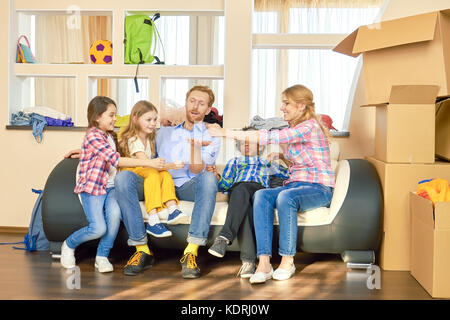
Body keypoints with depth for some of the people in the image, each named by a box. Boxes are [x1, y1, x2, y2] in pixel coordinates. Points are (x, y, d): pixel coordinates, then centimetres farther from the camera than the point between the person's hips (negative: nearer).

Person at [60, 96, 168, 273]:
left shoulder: (110, 136, 17)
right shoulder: (93, 135, -11)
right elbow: (115, 160, -21)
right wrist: (148, 162, -24)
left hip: (110, 187, 6)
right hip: (92, 187, -6)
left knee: (115, 213, -26)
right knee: (98, 228, -20)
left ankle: (102, 256, -10)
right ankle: (69, 245, 10)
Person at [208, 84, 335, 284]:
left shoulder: (309, 127, -14)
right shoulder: (294, 128, 15)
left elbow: (269, 137, -25)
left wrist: (226, 133, -24)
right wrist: (281, 156, 5)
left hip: (319, 188, -7)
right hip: (296, 184, 8)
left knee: (285, 197, -38)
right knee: (261, 195, -23)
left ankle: (287, 261, -24)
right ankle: (264, 263, -33)